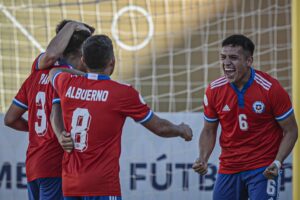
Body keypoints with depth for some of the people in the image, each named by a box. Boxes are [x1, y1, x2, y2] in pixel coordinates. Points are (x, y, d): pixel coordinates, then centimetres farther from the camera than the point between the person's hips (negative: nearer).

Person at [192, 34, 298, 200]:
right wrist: (203, 159, -9)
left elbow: (291, 131, -6)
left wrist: (277, 162, -20)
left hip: (263, 168, -4)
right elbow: (209, 131, 10)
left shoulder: (271, 88, -13)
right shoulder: (214, 91, -3)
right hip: (228, 168, 4)